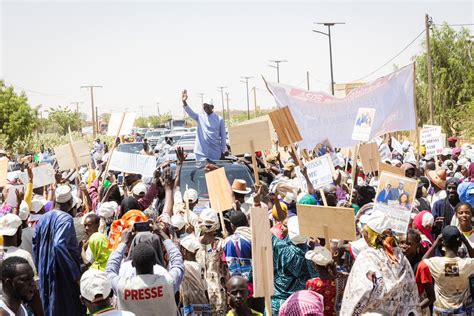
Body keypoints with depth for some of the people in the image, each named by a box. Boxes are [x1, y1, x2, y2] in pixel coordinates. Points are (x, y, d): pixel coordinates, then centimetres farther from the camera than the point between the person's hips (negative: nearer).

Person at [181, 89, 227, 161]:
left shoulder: (219, 119, 1)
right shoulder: (200, 117, 4)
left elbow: (223, 136, 4)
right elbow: (190, 112, -14)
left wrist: (223, 151, 3)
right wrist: (184, 102, -32)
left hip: (215, 153, 0)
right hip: (201, 153, 1)